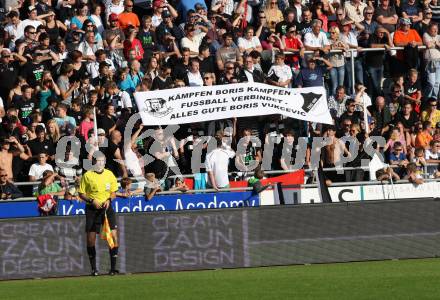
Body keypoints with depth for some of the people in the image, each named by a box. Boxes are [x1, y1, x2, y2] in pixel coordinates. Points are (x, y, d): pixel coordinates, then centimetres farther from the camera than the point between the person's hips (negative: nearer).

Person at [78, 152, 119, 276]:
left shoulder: (109, 174, 5)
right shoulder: (87, 175, -3)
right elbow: (81, 194, 0)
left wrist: (109, 200, -6)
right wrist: (92, 201, -15)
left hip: (106, 207, 2)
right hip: (92, 209, -2)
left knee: (113, 236, -9)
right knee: (91, 239, -1)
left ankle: (113, 268, -2)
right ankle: (93, 269, 12)